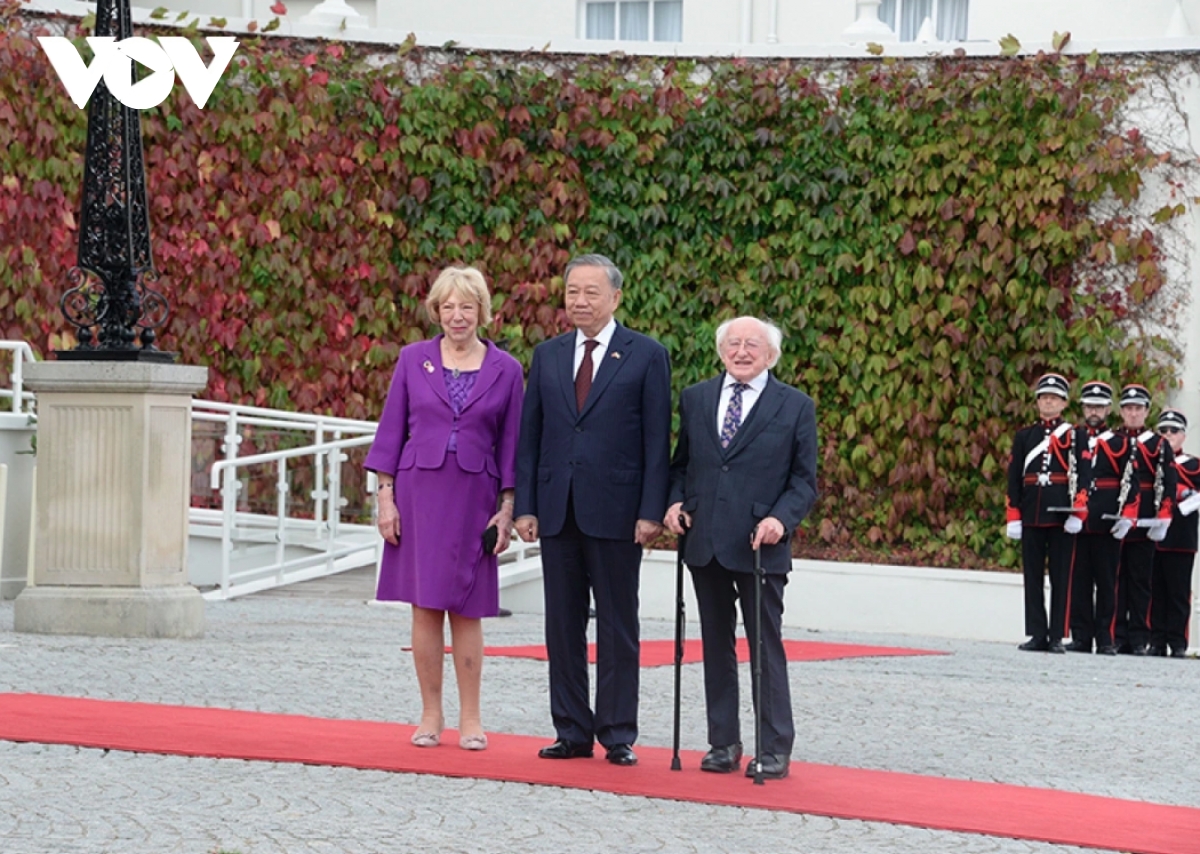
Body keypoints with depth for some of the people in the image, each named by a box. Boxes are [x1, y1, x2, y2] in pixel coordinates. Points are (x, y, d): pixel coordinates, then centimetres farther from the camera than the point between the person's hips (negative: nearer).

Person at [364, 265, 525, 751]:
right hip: (419, 491, 1)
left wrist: (506, 509, 0)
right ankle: (430, 715, 9)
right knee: (425, 606, 2)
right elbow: (392, 430, 6)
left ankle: (470, 719, 9)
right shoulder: (414, 360, 4)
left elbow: (510, 443, 6)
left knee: (466, 609, 2)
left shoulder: (505, 369, 4)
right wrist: (386, 496, -1)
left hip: (474, 497, 0)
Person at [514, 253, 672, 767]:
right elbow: (529, 434, 11)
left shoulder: (647, 356, -1)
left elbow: (657, 441, -3)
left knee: (618, 627, 2)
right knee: (563, 625, 7)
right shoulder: (547, 356, 11)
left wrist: (651, 512, -10)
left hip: (615, 512, -4)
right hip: (557, 510, 4)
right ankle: (572, 732, 14)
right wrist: (525, 506, 3)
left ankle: (618, 735, 7)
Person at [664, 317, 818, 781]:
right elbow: (681, 462, 18)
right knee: (716, 646, 9)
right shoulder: (695, 399, 12)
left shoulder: (795, 406, 2)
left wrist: (780, 519, -15)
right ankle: (723, 743, 16)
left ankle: (775, 749, 4)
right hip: (705, 543, 4)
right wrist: (675, 501, -1)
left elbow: (804, 480, 1)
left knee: (766, 647, -2)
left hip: (759, 546, -4)